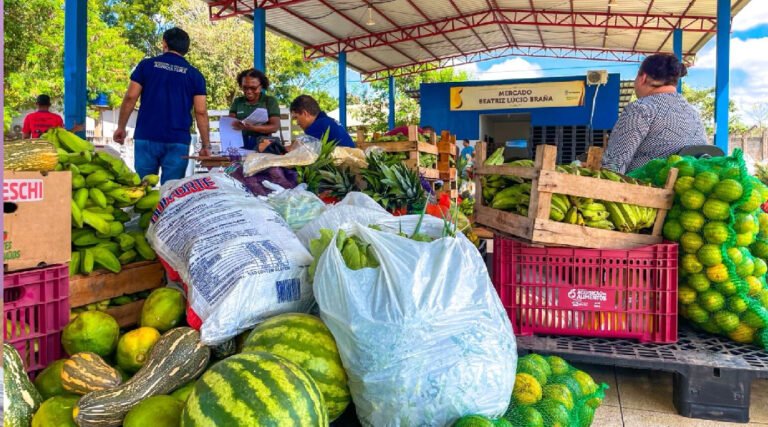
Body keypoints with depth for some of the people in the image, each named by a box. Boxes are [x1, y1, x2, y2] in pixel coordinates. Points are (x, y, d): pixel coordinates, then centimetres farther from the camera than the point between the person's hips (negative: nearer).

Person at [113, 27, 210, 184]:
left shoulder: (147, 65, 6)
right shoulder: (195, 75, 5)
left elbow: (130, 97, 1)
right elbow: (201, 112, -1)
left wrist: (121, 127, 11)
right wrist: (206, 145, 3)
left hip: (146, 137, 1)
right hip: (178, 141, 0)